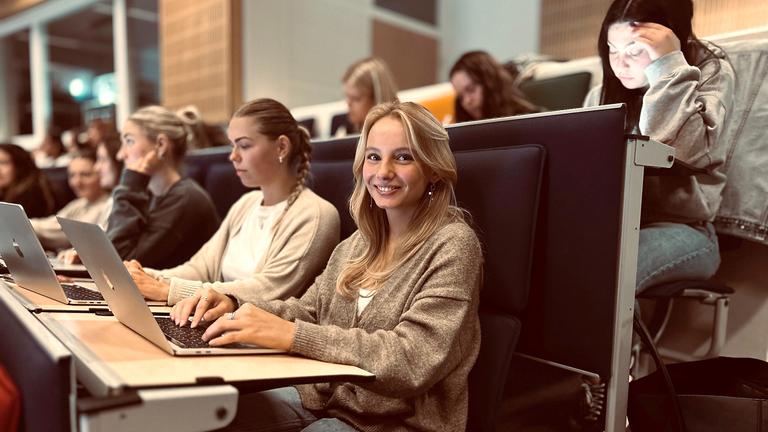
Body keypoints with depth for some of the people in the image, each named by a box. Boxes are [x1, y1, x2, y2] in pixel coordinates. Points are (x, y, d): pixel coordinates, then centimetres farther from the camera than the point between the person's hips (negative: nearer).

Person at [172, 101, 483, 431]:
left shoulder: (453, 245, -15)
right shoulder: (361, 240, 8)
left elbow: (413, 361, -25)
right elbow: (309, 311, 10)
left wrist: (291, 334, -32)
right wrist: (233, 306, -8)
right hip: (323, 396, 6)